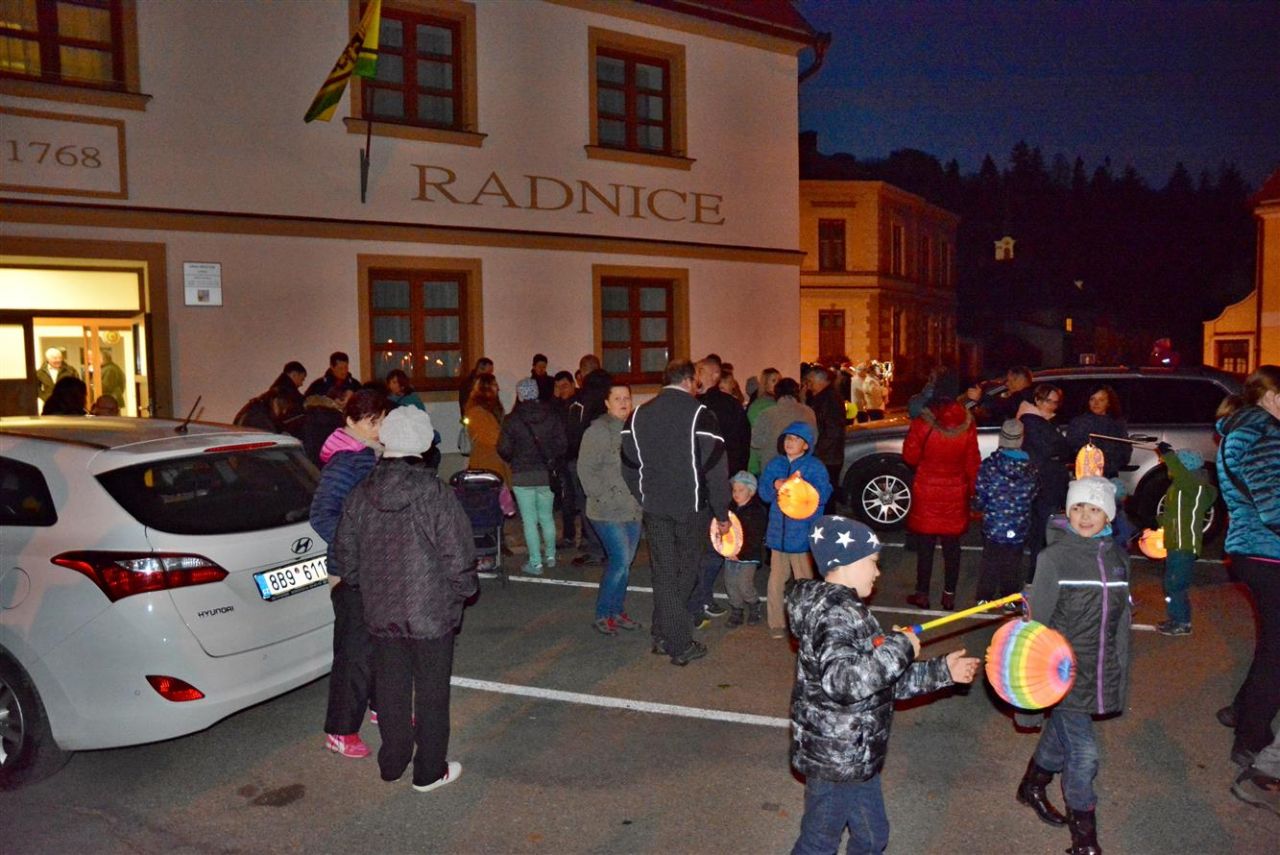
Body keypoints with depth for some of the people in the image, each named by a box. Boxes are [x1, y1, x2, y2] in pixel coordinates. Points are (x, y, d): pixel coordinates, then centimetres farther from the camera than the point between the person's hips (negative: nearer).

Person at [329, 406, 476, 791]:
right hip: (431, 614, -4)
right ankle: (430, 771, 22)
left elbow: (344, 556, 4)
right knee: (431, 692, 10)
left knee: (391, 689, 19)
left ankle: (393, 762, 34)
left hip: (381, 614, 4)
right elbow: (458, 558, -16)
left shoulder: (360, 496, -5)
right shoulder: (437, 495, -18)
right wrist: (464, 591, 3)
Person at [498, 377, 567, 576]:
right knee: (547, 517, 18)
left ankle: (535, 563, 5)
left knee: (529, 520, 3)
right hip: (547, 474, 3)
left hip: (522, 475, -3)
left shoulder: (512, 420, -9)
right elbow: (561, 444, -3)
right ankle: (550, 556, 28)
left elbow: (504, 450, -9)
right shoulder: (552, 416, -2)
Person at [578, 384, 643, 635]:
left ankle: (617, 610, 25)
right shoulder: (598, 431, -10)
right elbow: (586, 469, -12)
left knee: (624, 562, 12)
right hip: (609, 511, -6)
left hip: (633, 509, 6)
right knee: (620, 561, -9)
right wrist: (606, 498, -16)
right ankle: (602, 615, 5)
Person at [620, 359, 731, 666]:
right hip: (691, 508, -3)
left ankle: (666, 637, 11)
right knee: (685, 572, 9)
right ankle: (680, 645, 15)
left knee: (663, 574, 11)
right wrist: (722, 514, -6)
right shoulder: (699, 414, -11)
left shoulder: (638, 415, 5)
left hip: (654, 507, 3)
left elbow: (629, 465, 9)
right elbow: (715, 468, -12)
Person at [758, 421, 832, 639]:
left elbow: (823, 495, -13)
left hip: (803, 533, -3)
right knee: (776, 580, 7)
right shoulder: (775, 464, 8)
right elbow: (763, 492, 6)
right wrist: (775, 486, -15)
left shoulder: (815, 466, -4)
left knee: (804, 581, 5)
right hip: (778, 532, 4)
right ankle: (776, 623, 18)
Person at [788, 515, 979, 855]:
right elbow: (843, 680, -38)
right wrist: (898, 647, -28)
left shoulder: (844, 610, 10)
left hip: (855, 756, 10)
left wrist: (941, 672, 14)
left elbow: (884, 681, 17)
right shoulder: (834, 612, -23)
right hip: (835, 760, -10)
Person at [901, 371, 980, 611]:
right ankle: (949, 595, 17)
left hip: (926, 491, -2)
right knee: (952, 546, 11)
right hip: (956, 492, 2)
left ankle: (922, 594, 13)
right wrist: (972, 490, 12)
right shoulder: (967, 424, -6)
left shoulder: (922, 422, -14)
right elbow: (972, 463, 0)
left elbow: (910, 457, -7)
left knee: (925, 545, 7)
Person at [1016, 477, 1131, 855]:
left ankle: (1032, 785, 45)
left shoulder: (1118, 558, 3)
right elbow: (1037, 623, -10)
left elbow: (1121, 621, 12)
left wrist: (1121, 677, 16)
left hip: (1101, 675, 5)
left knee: (1060, 734, 20)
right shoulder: (1054, 558, -13)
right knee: (1083, 751, -4)